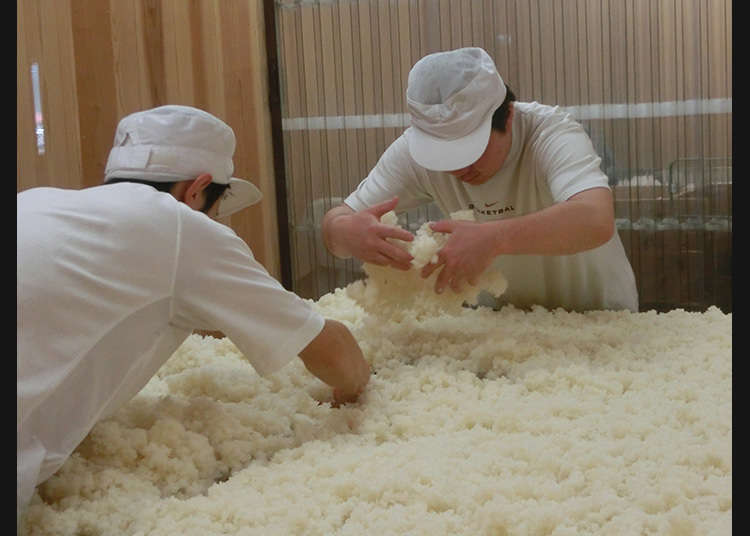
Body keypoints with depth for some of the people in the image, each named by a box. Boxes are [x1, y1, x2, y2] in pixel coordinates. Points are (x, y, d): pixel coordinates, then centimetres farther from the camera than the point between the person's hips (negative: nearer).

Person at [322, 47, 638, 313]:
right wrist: (347, 231, -39)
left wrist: (494, 238, -58)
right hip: (500, 316, 3)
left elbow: (597, 220, -44)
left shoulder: (552, 133, -27)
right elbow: (336, 221, -15)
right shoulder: (416, 150, -16)